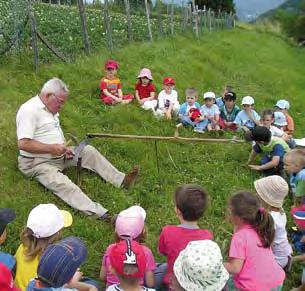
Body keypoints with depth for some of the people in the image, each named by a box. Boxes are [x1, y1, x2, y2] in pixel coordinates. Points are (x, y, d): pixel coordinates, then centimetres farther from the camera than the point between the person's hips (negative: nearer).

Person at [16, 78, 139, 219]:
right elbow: (23, 144, -26)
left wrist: (64, 148, 1)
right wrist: (52, 148, -22)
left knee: (88, 150, 1)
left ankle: (121, 180, 1)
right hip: (38, 163, -9)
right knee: (63, 185, -31)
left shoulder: (50, 108, 11)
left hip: (59, 154, 10)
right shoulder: (29, 110, -19)